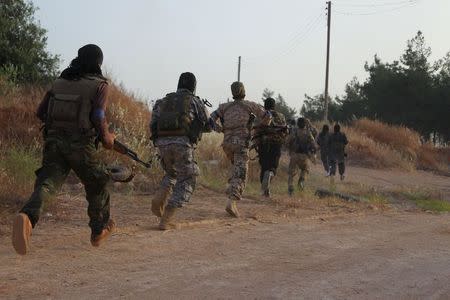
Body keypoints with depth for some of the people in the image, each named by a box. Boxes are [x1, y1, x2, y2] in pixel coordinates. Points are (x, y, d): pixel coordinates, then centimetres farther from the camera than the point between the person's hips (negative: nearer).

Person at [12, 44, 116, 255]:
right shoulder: (99, 84, 1)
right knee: (97, 184, 19)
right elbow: (98, 117, -12)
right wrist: (106, 138, 5)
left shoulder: (60, 81, 15)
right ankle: (99, 231, 32)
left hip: (53, 140, 3)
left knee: (47, 183, -9)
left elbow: (40, 112, 13)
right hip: (81, 143, -3)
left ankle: (27, 217, -39)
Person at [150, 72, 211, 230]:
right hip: (182, 143, -4)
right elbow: (208, 126, 18)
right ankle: (166, 218, -6)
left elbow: (153, 126, 17)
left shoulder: (164, 101, 23)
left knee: (171, 173, 30)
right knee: (186, 181, 8)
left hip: (162, 143, 4)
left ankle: (159, 199, 3)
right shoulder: (195, 101, 14)